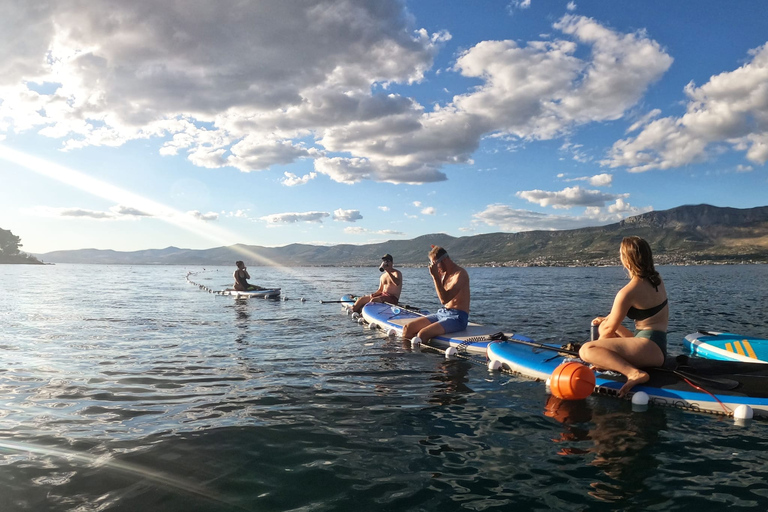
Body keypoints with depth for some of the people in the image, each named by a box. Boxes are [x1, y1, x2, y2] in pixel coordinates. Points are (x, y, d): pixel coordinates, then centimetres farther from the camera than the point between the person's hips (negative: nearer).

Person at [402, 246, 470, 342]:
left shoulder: (460, 274, -14)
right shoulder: (445, 273, 13)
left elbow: (444, 299, -23)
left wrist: (435, 276, -22)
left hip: (457, 317, -9)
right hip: (442, 313, 9)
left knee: (422, 334, -29)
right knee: (407, 328, -4)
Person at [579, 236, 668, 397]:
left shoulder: (627, 292, -17)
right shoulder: (656, 279, 8)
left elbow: (610, 329, -6)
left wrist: (598, 349, 12)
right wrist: (607, 319, 22)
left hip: (649, 348, -10)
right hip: (660, 347, 10)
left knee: (586, 350, -22)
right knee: (604, 326, 28)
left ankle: (634, 373, -34)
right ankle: (613, 361, 1)